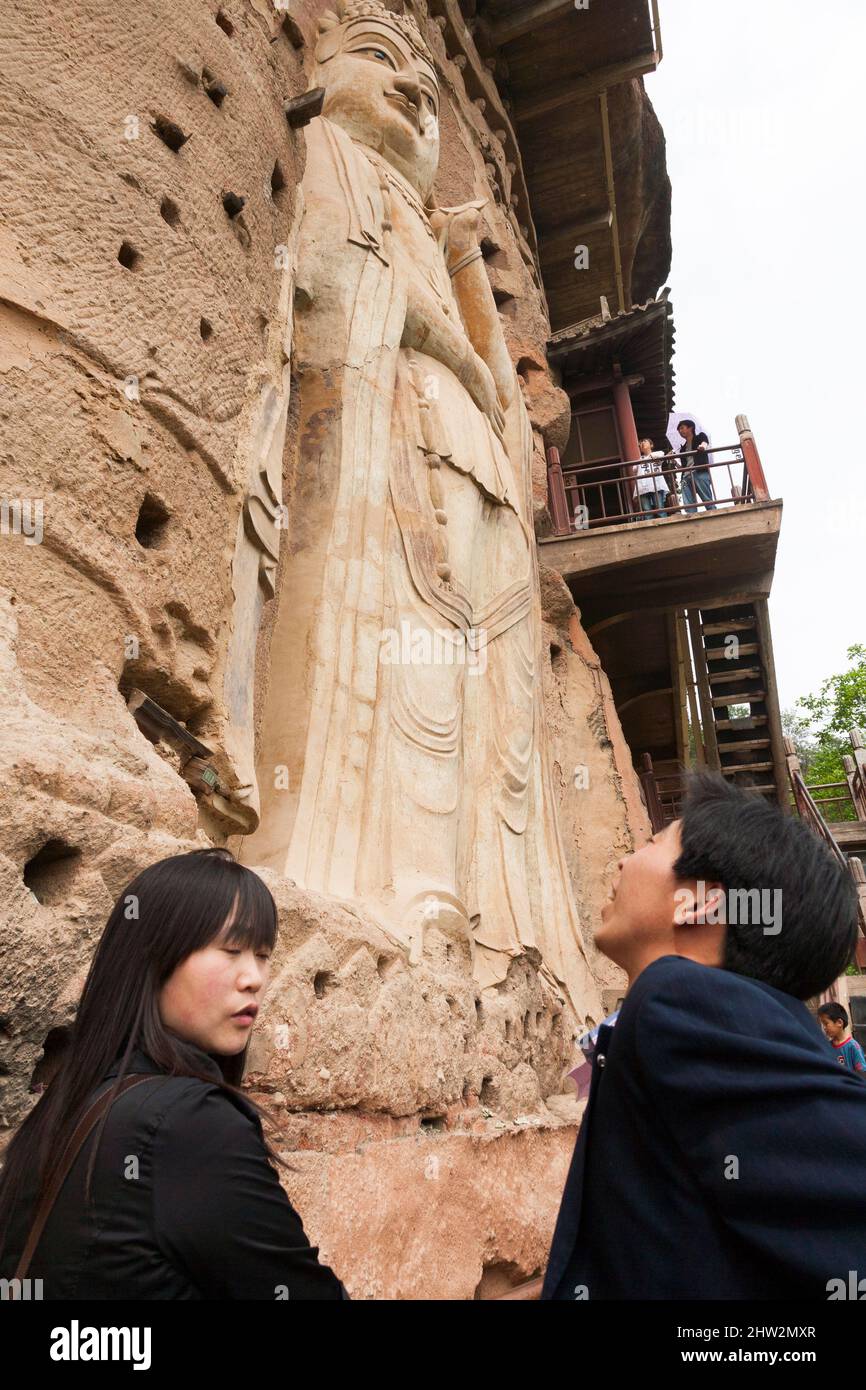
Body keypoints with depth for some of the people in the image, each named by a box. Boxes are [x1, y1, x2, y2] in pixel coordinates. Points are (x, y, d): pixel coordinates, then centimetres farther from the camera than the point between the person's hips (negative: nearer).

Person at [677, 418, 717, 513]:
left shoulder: (700, 437, 17)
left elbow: (705, 442, -6)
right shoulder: (683, 448, 31)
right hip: (686, 476, 5)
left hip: (699, 473, -5)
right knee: (689, 507, -12)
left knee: (708, 501, -14)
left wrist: (703, 446, -30)